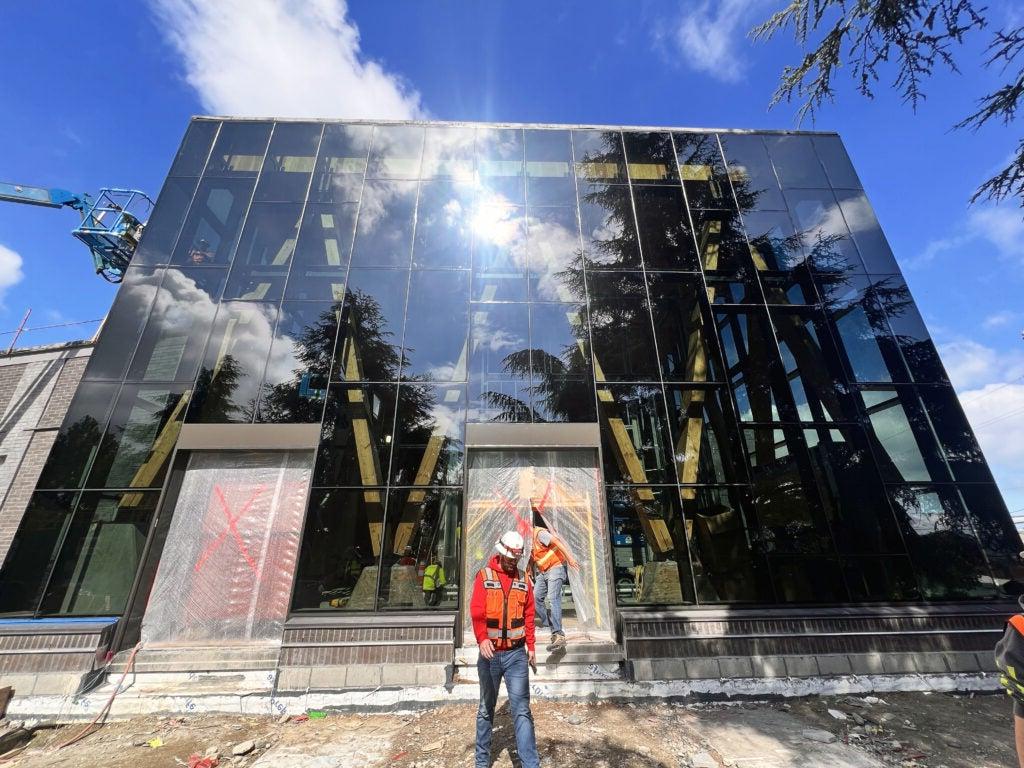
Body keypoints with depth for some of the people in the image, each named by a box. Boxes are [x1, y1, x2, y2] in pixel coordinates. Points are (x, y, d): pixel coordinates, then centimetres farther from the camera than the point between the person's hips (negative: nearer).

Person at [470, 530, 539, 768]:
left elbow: (528, 615, 9)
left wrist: (531, 647, 6)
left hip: (516, 654, 1)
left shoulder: (524, 580, 3)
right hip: (490, 654, -1)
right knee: (486, 708, 15)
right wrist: (482, 639, -32)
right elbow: (476, 611, -16)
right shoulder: (484, 576, -7)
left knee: (521, 709, -1)